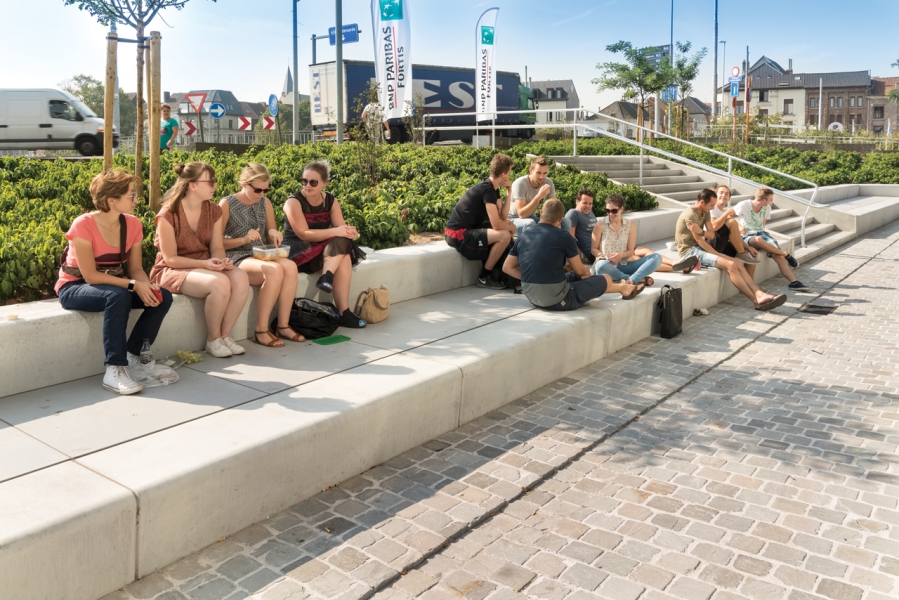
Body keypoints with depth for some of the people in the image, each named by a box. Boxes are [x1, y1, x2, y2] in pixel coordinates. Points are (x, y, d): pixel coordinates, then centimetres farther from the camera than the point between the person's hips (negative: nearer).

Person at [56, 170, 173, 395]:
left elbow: (136, 269, -1)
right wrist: (134, 285, -30)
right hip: (75, 288, -6)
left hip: (112, 286, 6)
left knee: (162, 296, -16)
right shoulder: (83, 225, -23)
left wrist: (147, 286, -23)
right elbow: (90, 276, -24)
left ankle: (133, 356, -11)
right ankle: (114, 369, -32)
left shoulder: (133, 224, -5)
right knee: (119, 297, -37)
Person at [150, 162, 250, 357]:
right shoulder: (168, 214, -16)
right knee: (220, 282, -34)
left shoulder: (214, 211, 2)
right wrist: (204, 263, -27)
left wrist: (222, 260, -21)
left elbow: (217, 247, 3)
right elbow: (170, 259, -15)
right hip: (173, 270, -6)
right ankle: (213, 339, -13)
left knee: (241, 278, -25)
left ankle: (225, 335, -13)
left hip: (205, 266, 6)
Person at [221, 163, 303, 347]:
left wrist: (274, 234, -6)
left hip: (262, 256, 5)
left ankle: (283, 326, -20)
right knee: (275, 270, -35)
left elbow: (272, 235, 19)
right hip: (237, 258, -5)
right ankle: (261, 330, -26)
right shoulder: (227, 204, -4)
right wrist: (244, 239, -20)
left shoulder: (265, 203, 10)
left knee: (290, 266, -29)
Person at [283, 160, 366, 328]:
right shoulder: (294, 201, -12)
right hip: (298, 252, -5)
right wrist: (336, 232, -31)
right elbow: (304, 234, -22)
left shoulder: (331, 201, 4)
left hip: (327, 251, 5)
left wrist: (350, 232, -28)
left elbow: (341, 229, -3)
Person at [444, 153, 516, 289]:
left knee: (508, 230, 14)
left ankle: (495, 269, 16)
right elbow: (496, 225, -21)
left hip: (466, 229, 10)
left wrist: (508, 193, 0)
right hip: (458, 234, -10)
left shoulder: (493, 188, 10)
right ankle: (484, 277, -7)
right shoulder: (488, 189, -19)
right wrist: (509, 226, -1)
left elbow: (503, 217, 7)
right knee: (505, 235, -21)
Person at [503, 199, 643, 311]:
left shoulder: (523, 236, 2)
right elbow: (579, 270, 0)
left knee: (575, 276, 32)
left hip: (532, 297, 7)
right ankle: (623, 289, 50)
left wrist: (533, 279, 9)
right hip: (556, 300, -6)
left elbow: (507, 267, 3)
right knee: (606, 279, 16)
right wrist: (587, 271, 24)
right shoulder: (563, 236, -12)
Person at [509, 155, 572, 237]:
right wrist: (539, 196, -38)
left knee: (566, 222, -9)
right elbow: (521, 214, -31)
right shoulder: (520, 184, -25)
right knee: (530, 223, -39)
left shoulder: (548, 182, -8)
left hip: (532, 218, 6)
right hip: (514, 220, -6)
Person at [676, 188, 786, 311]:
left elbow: (711, 235, 1)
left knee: (738, 263, -5)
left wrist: (701, 232, -23)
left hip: (699, 248, 9)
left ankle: (759, 294, -16)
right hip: (689, 250, -9)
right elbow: (699, 240, -18)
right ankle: (757, 301, -20)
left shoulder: (705, 212, 11)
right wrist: (718, 255, -15)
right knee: (730, 265, -23)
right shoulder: (690, 214, -18)